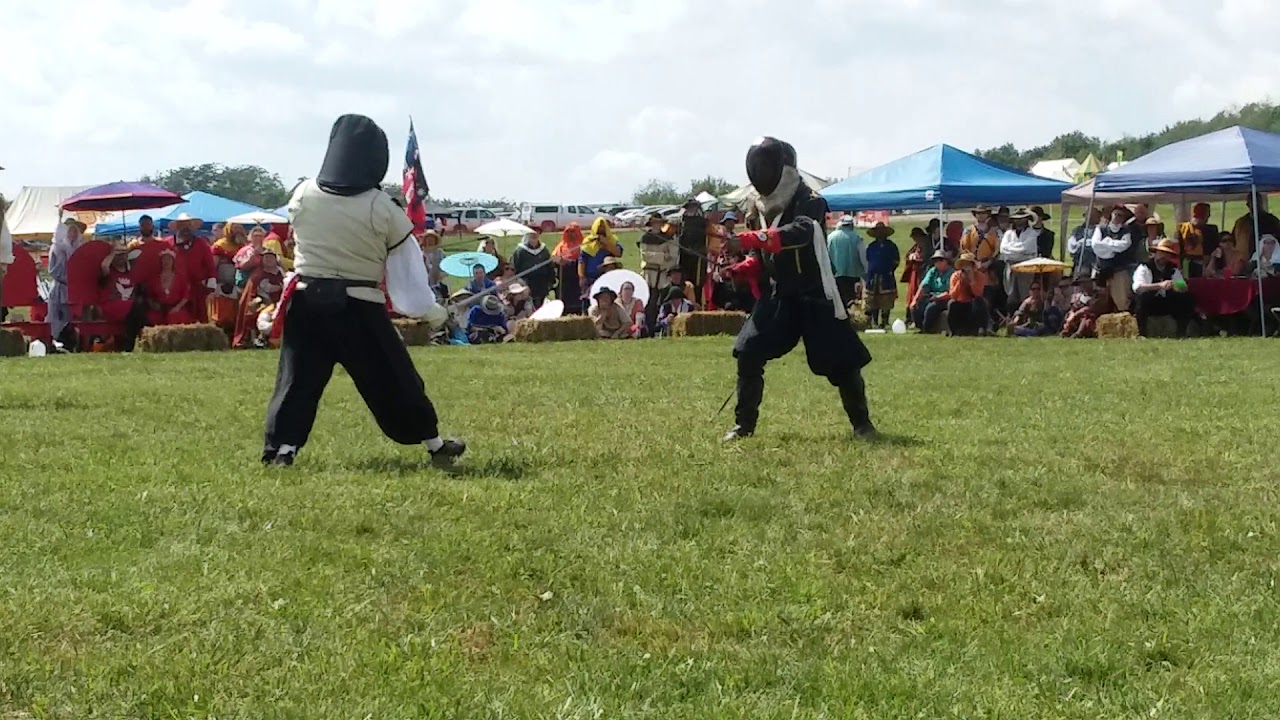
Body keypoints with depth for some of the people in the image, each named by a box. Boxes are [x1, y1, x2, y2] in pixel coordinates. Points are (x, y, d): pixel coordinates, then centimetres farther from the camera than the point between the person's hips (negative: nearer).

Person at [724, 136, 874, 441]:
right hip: (778, 295, 6)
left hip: (814, 296, -6)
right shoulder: (764, 207, 9)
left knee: (841, 362, -4)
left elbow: (801, 232, -36)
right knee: (748, 354, -6)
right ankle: (744, 424, 4)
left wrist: (758, 238, -49)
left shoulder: (809, 202, -15)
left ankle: (861, 422, 15)